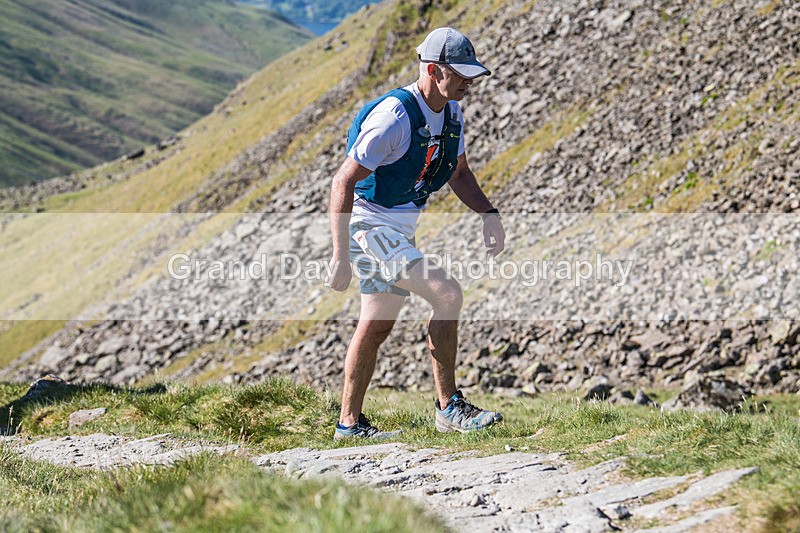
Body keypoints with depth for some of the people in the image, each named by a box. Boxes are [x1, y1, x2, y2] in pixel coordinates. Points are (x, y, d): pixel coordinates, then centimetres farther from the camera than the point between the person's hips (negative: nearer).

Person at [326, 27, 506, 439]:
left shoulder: (451, 112, 3)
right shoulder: (394, 116, -24)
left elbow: (458, 173, 20)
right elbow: (343, 183, -23)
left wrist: (488, 214, 1)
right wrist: (341, 258, -27)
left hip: (401, 228, 9)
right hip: (370, 224, -9)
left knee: (376, 326, 13)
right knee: (446, 293, -21)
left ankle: (350, 423, 23)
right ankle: (448, 407, -12)